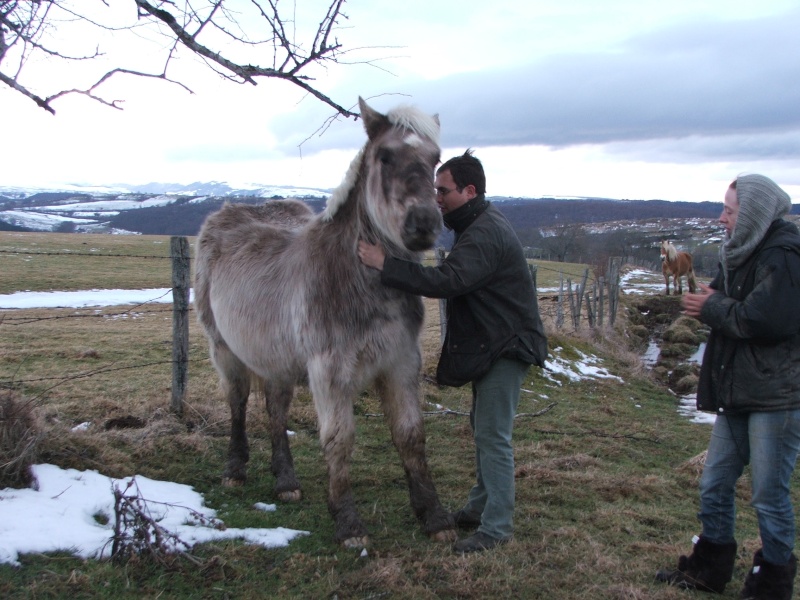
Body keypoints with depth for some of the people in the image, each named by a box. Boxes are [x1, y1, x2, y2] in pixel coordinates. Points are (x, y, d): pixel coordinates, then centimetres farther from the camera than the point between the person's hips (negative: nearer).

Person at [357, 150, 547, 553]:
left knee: (493, 436, -7)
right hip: (488, 343, 11)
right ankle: (481, 505, 33)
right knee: (482, 427, 20)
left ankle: (496, 527, 1)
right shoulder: (479, 224, 12)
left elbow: (445, 281, -37)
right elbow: (455, 279, 15)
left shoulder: (485, 235, -25)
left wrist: (385, 264, -35)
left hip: (506, 347, -11)